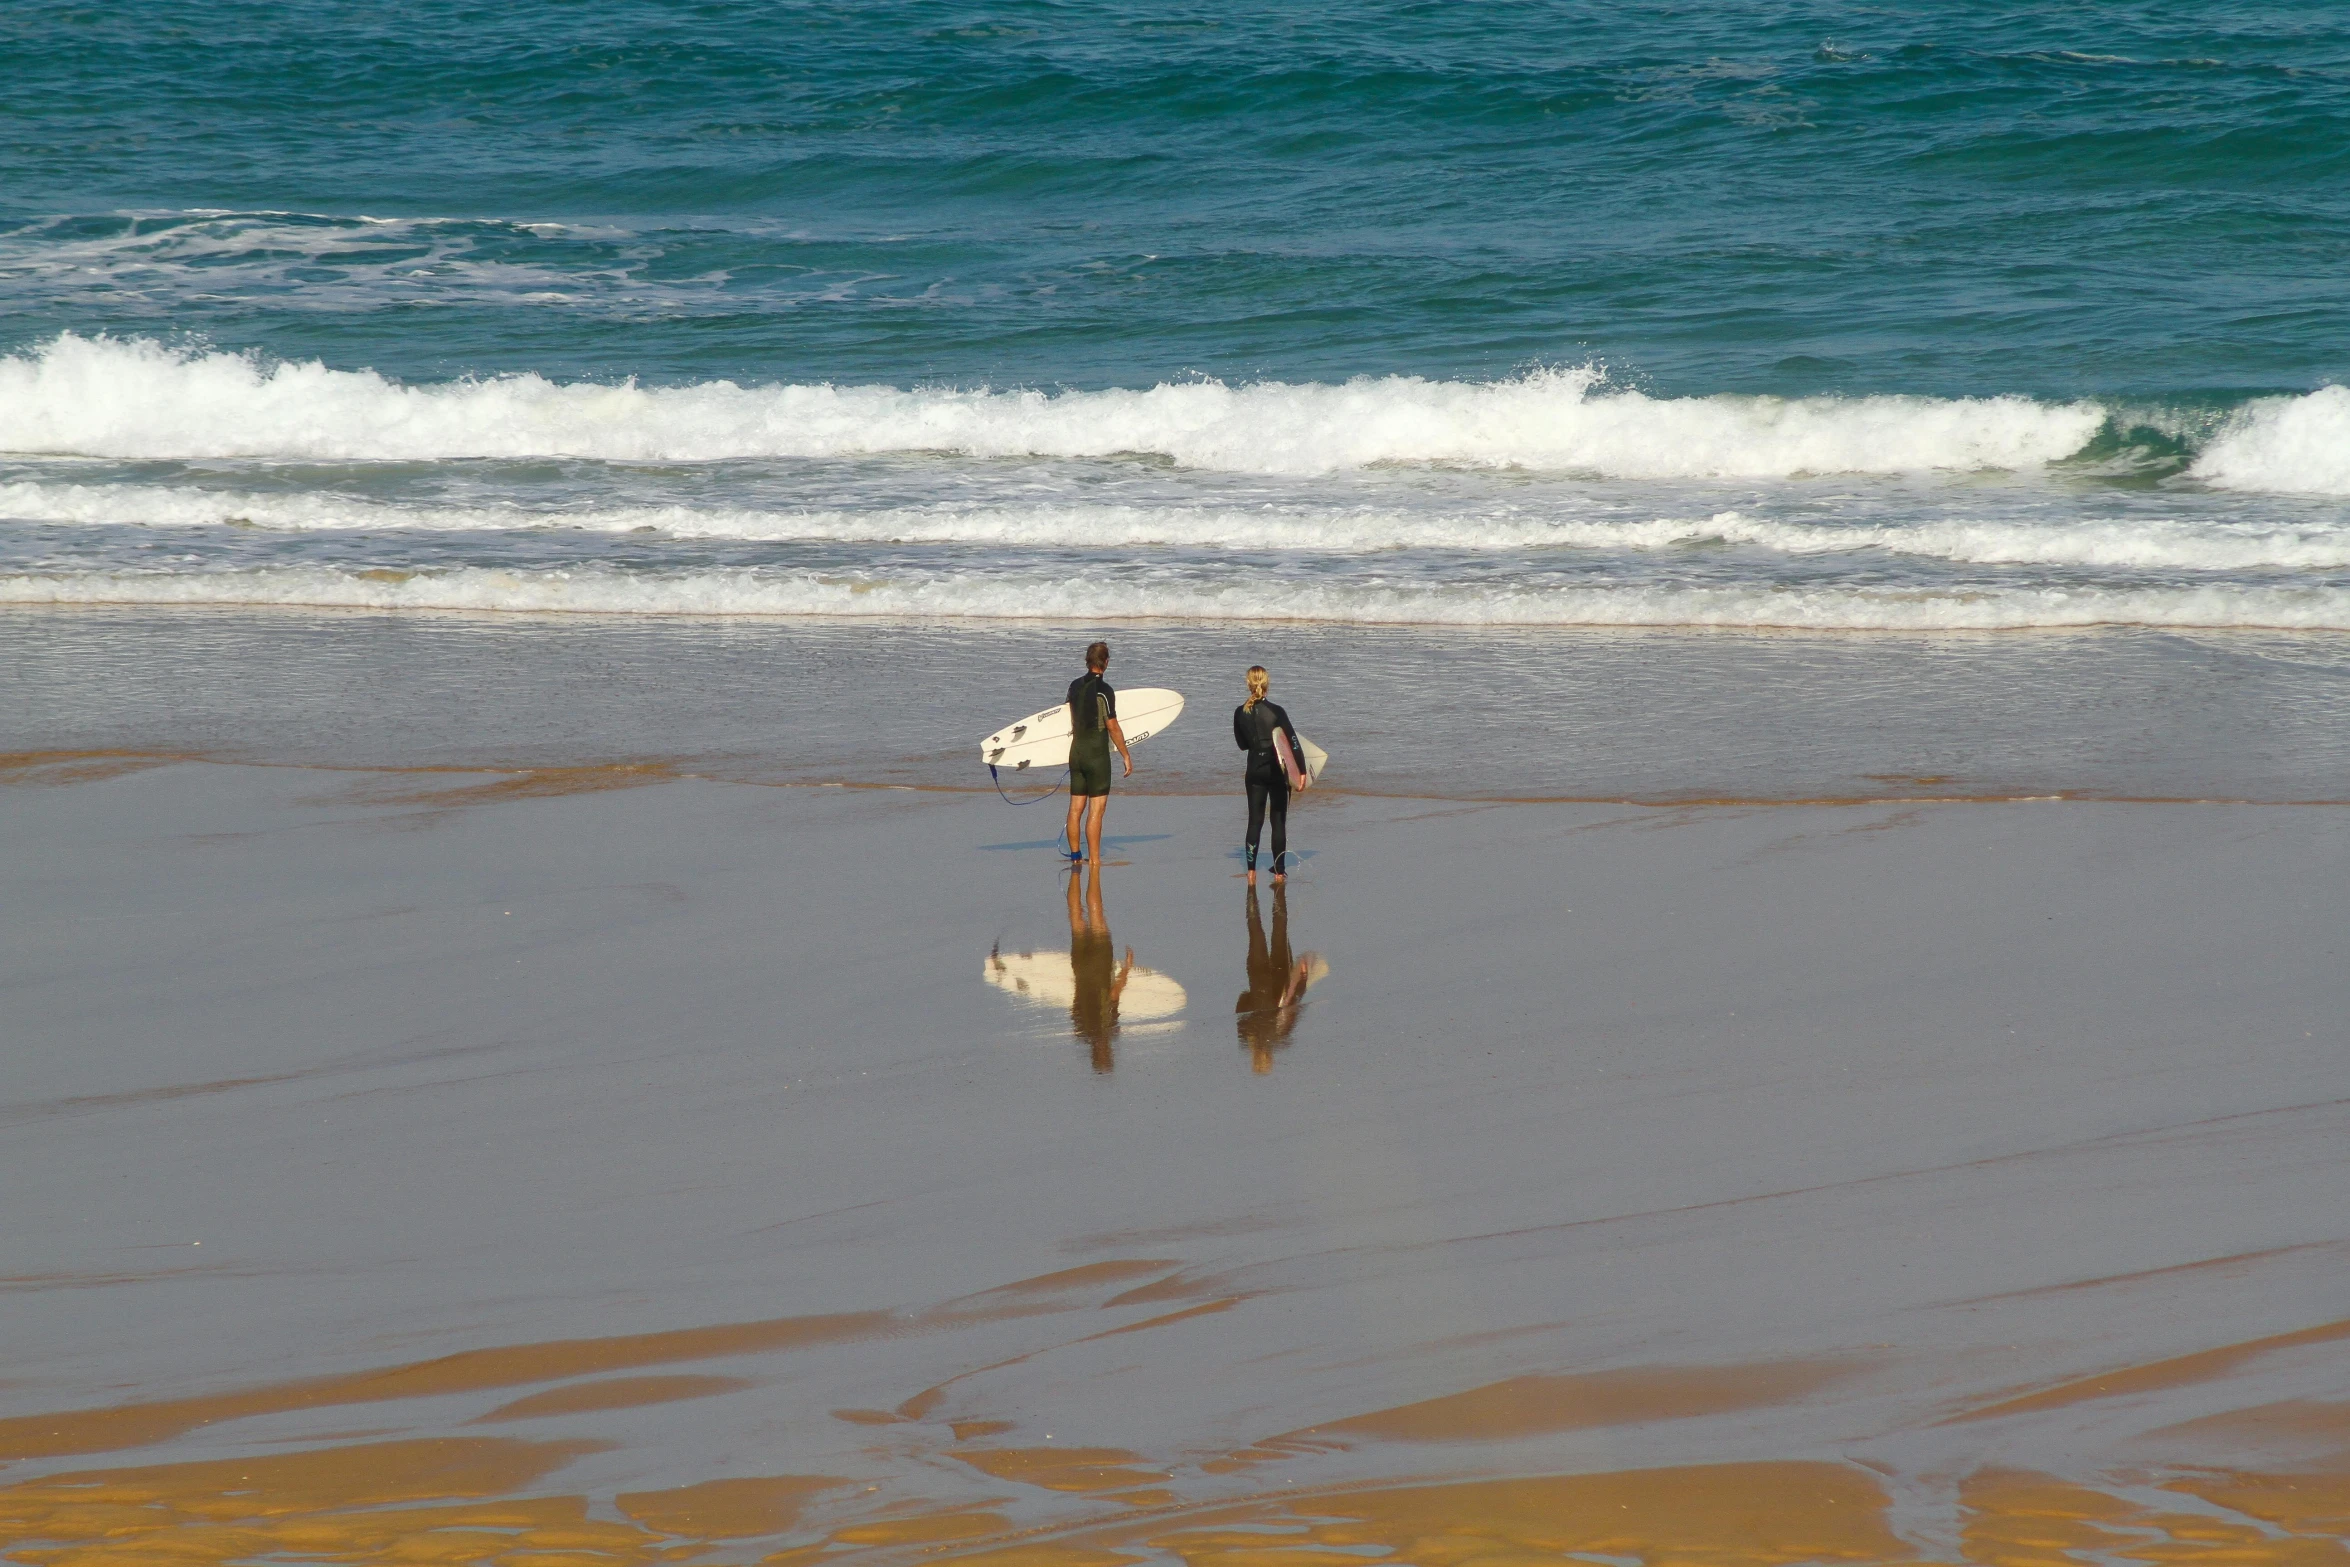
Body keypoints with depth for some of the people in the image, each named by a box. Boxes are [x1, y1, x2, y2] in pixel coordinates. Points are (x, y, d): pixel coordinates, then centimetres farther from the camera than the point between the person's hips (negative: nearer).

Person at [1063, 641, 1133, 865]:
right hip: (1097, 754, -7)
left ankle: (1075, 855, 15)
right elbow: (1113, 728, -13)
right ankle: (1094, 861, -7)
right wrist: (1126, 755, -4)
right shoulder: (1104, 690, -15)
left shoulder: (1075, 686, 6)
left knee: (1076, 807, 10)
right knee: (1096, 809, -5)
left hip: (1076, 752, 7)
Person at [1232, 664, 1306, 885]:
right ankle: (1279, 872, 9)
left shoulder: (1240, 713, -3)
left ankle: (1251, 871, 1)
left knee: (1254, 820, 8)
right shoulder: (1276, 711, -13)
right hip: (1278, 772, -2)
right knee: (1279, 821, 6)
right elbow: (1294, 743, -14)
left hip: (1255, 771, 2)